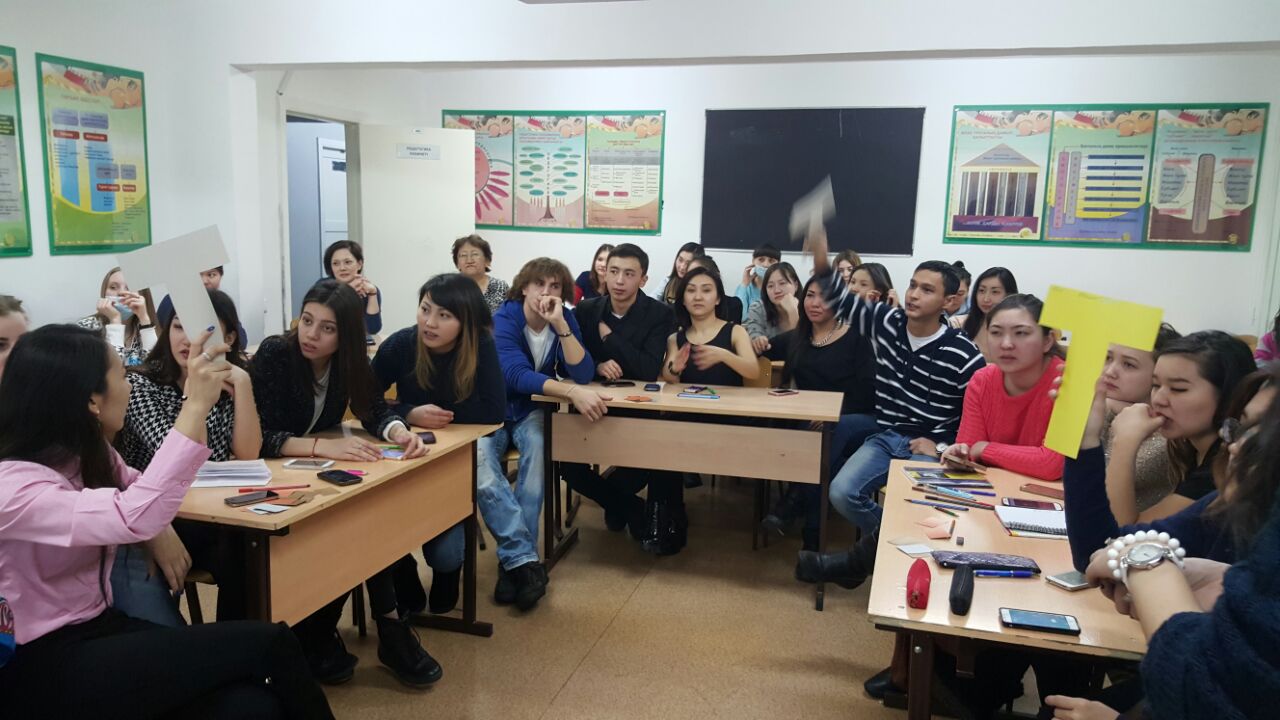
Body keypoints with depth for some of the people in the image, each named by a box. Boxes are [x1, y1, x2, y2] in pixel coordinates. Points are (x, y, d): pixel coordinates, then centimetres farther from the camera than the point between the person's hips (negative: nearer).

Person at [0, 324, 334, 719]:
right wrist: (195, 406, -34)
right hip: (48, 665, -7)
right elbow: (135, 517, -36)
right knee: (268, 643, -23)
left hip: (102, 626, 7)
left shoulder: (85, 454, 7)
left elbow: (140, 489, 27)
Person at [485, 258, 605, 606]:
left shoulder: (565, 319, -3)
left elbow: (583, 374, -15)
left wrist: (560, 324, -25)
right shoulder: (504, 318, -16)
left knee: (537, 447, -33)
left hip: (532, 410, 2)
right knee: (479, 469, -33)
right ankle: (525, 560, -32)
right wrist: (572, 392, -45)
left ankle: (514, 561, -28)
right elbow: (517, 375, -31)